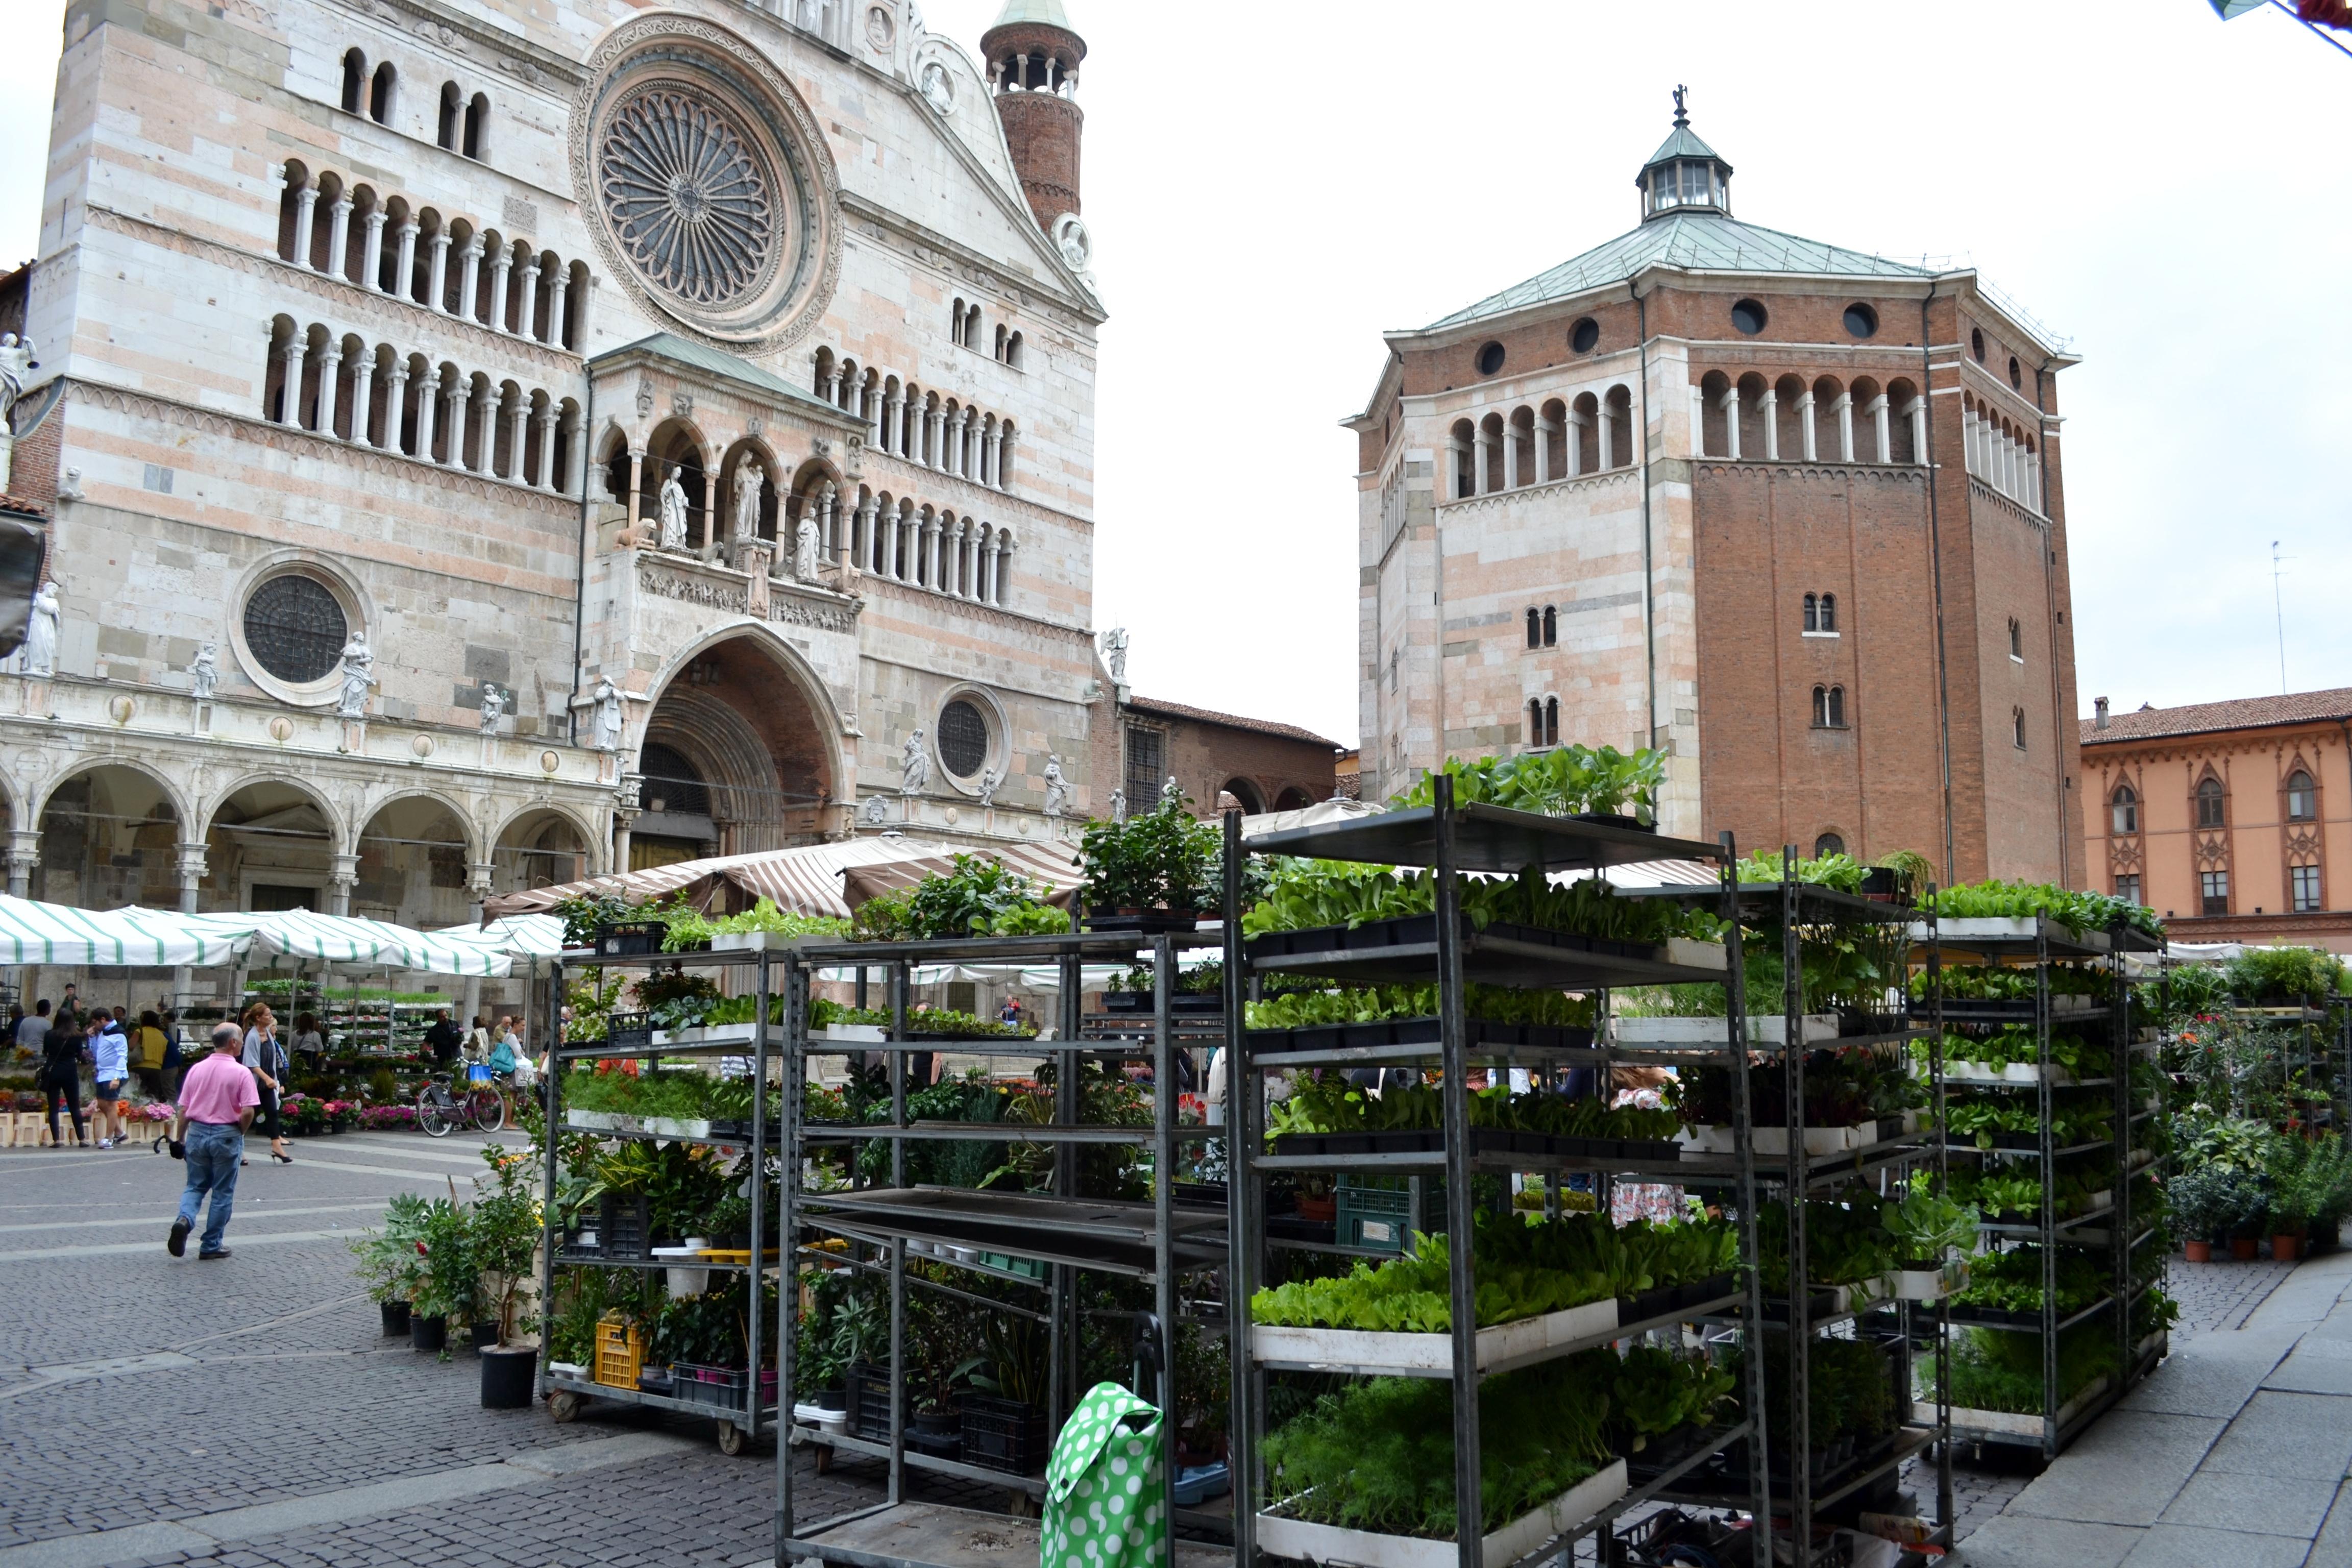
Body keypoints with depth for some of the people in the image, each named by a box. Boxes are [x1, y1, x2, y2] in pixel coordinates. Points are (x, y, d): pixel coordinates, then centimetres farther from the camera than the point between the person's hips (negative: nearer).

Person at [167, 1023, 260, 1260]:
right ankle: (211, 1247, 13)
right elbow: (248, 1111, -17)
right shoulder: (241, 1073, -12)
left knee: (195, 1187, 17)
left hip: (197, 1133, 4)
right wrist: (239, 1133, 2)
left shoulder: (196, 1069, 2)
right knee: (222, 1194, 8)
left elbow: (183, 1110, 5)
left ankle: (184, 1220, -11)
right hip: (226, 1135, -4)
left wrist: (179, 1139, 14)